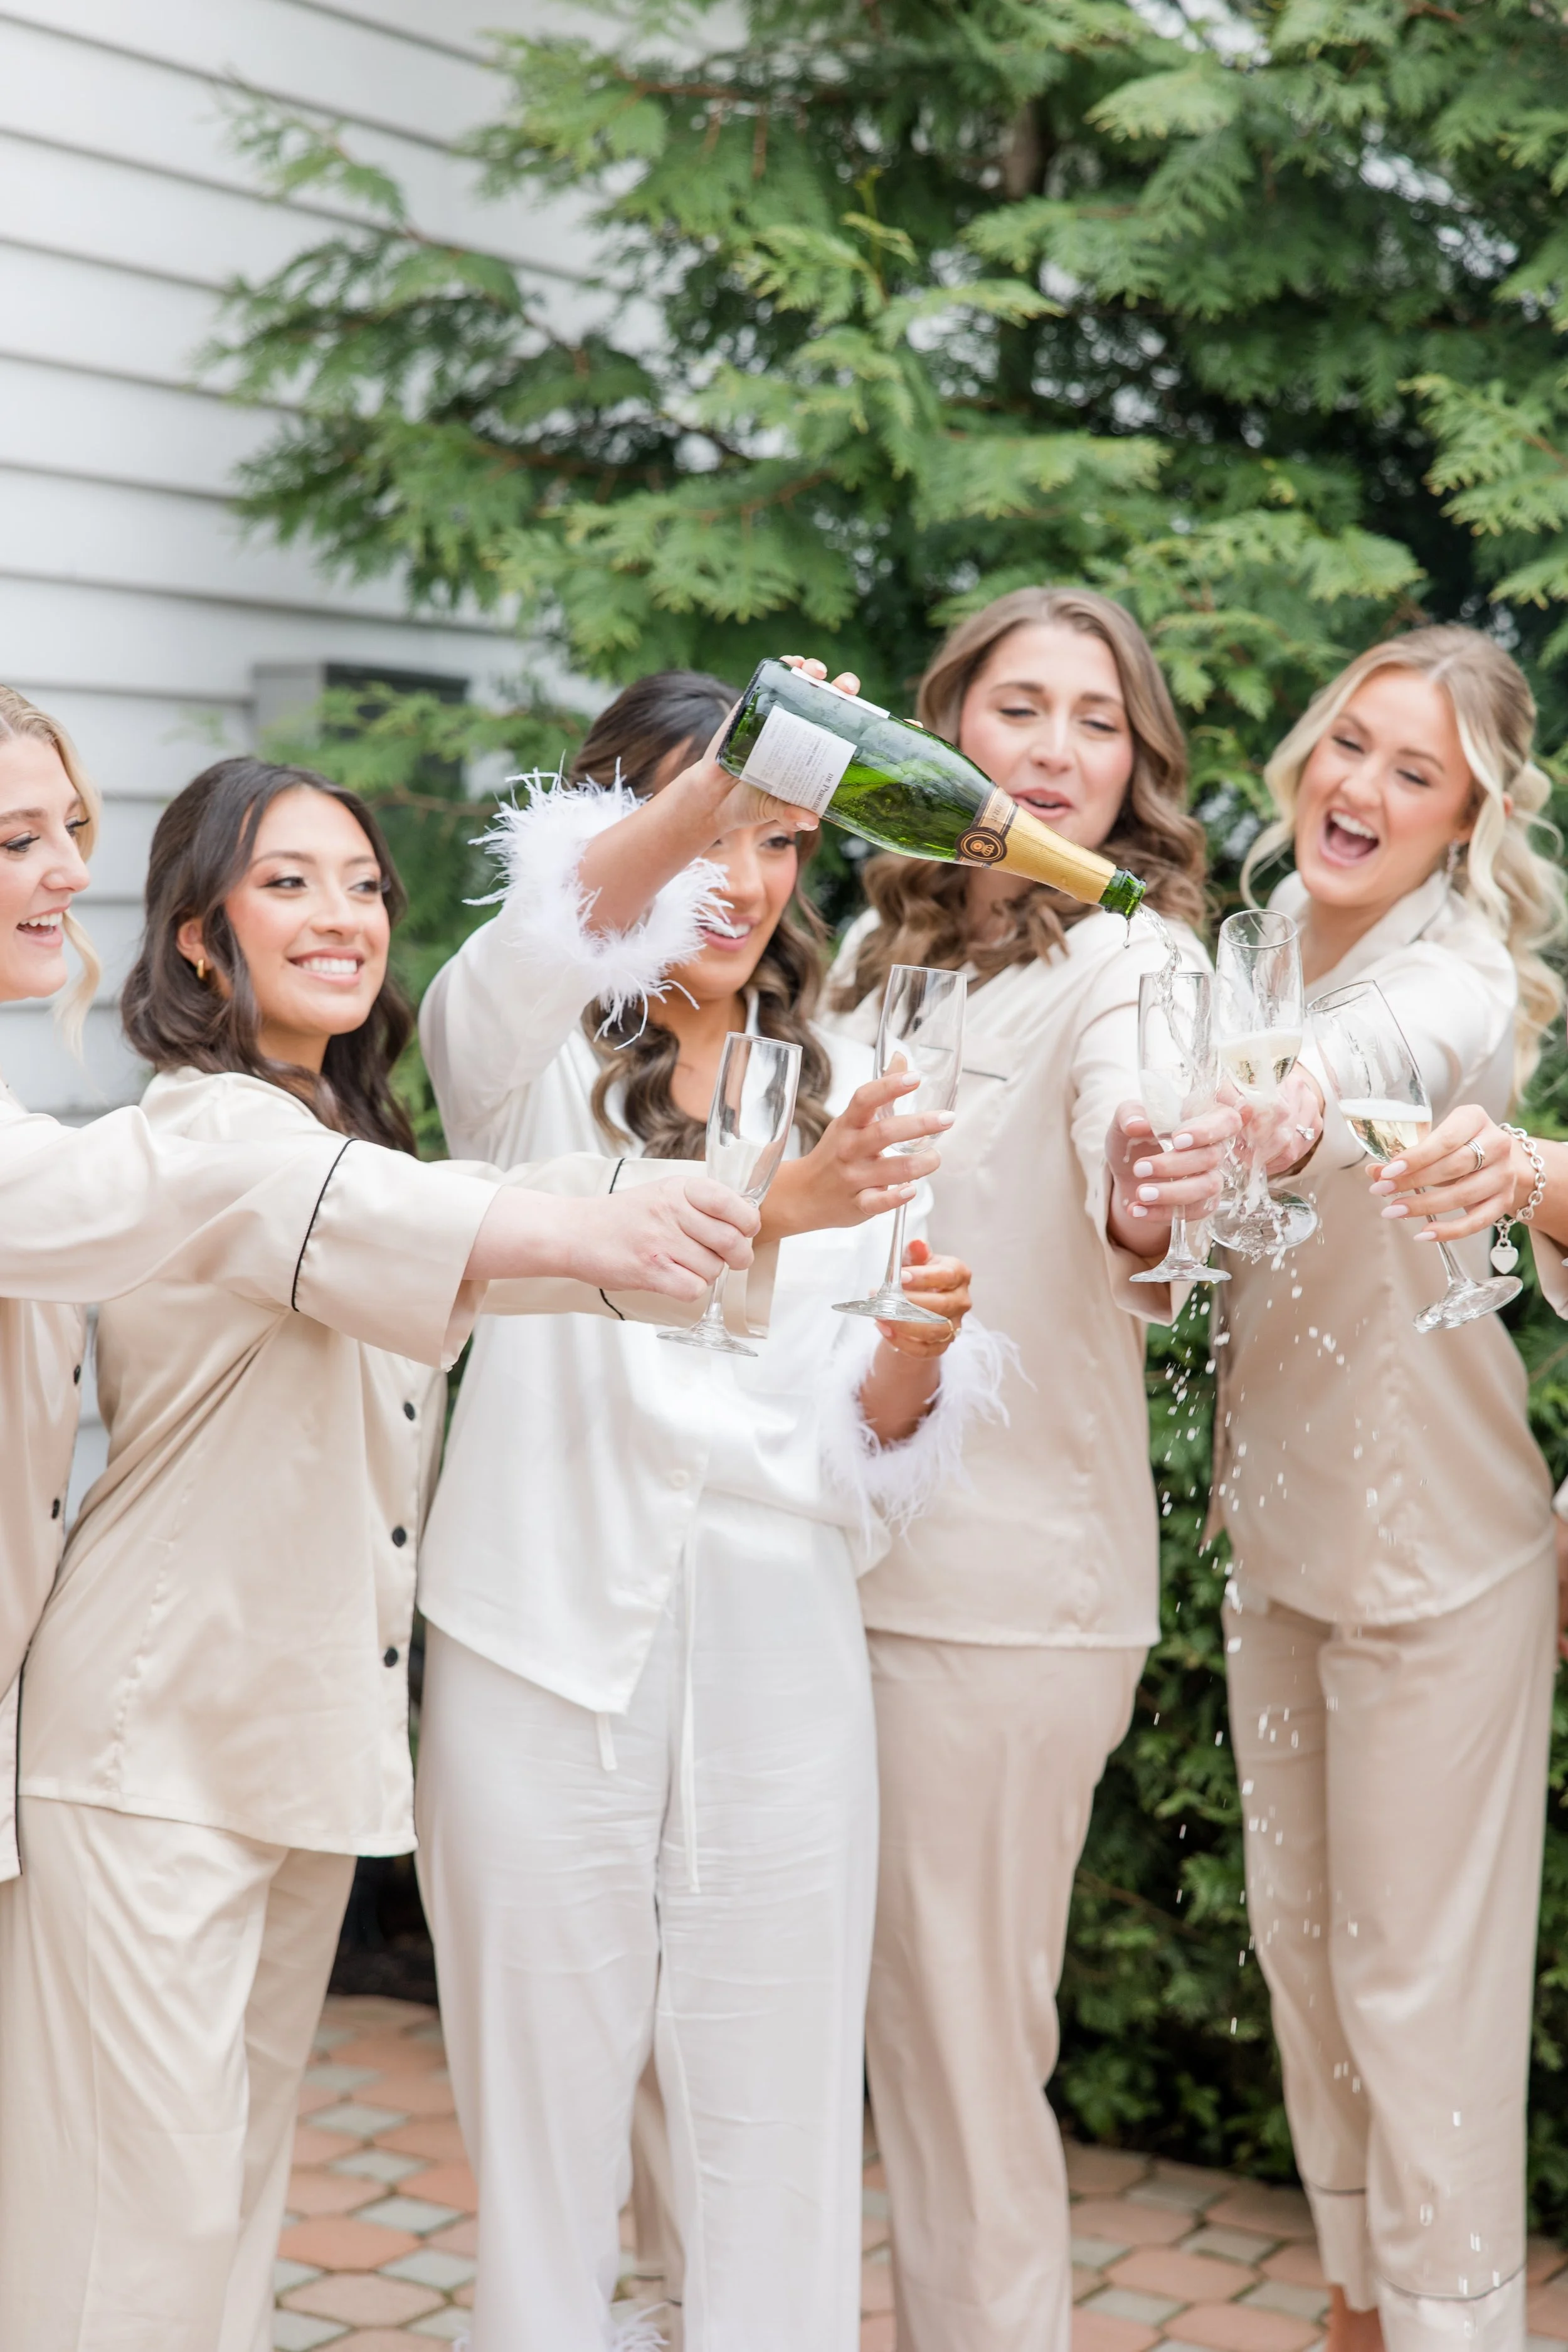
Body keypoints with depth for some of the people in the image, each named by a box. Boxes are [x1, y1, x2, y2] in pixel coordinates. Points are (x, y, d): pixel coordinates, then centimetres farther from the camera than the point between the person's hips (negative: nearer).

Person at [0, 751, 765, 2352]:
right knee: (142, 2215, -4)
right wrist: (591, 1235, -54)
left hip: (316, 1728, 9)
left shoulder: (344, 1131, 15)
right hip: (158, 1740, -9)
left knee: (246, 2175, 16)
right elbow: (377, 1230, -35)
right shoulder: (208, 1126, -15)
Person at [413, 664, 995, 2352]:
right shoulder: (534, 1057, 2)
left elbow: (866, 1437, 11)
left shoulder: (833, 1089, 13)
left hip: (774, 1645, 3)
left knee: (780, 2117, 7)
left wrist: (917, 1352, -13)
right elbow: (513, 968, -26)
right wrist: (716, 779, -43)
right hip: (548, 1634, -2)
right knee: (542, 2104, 7)